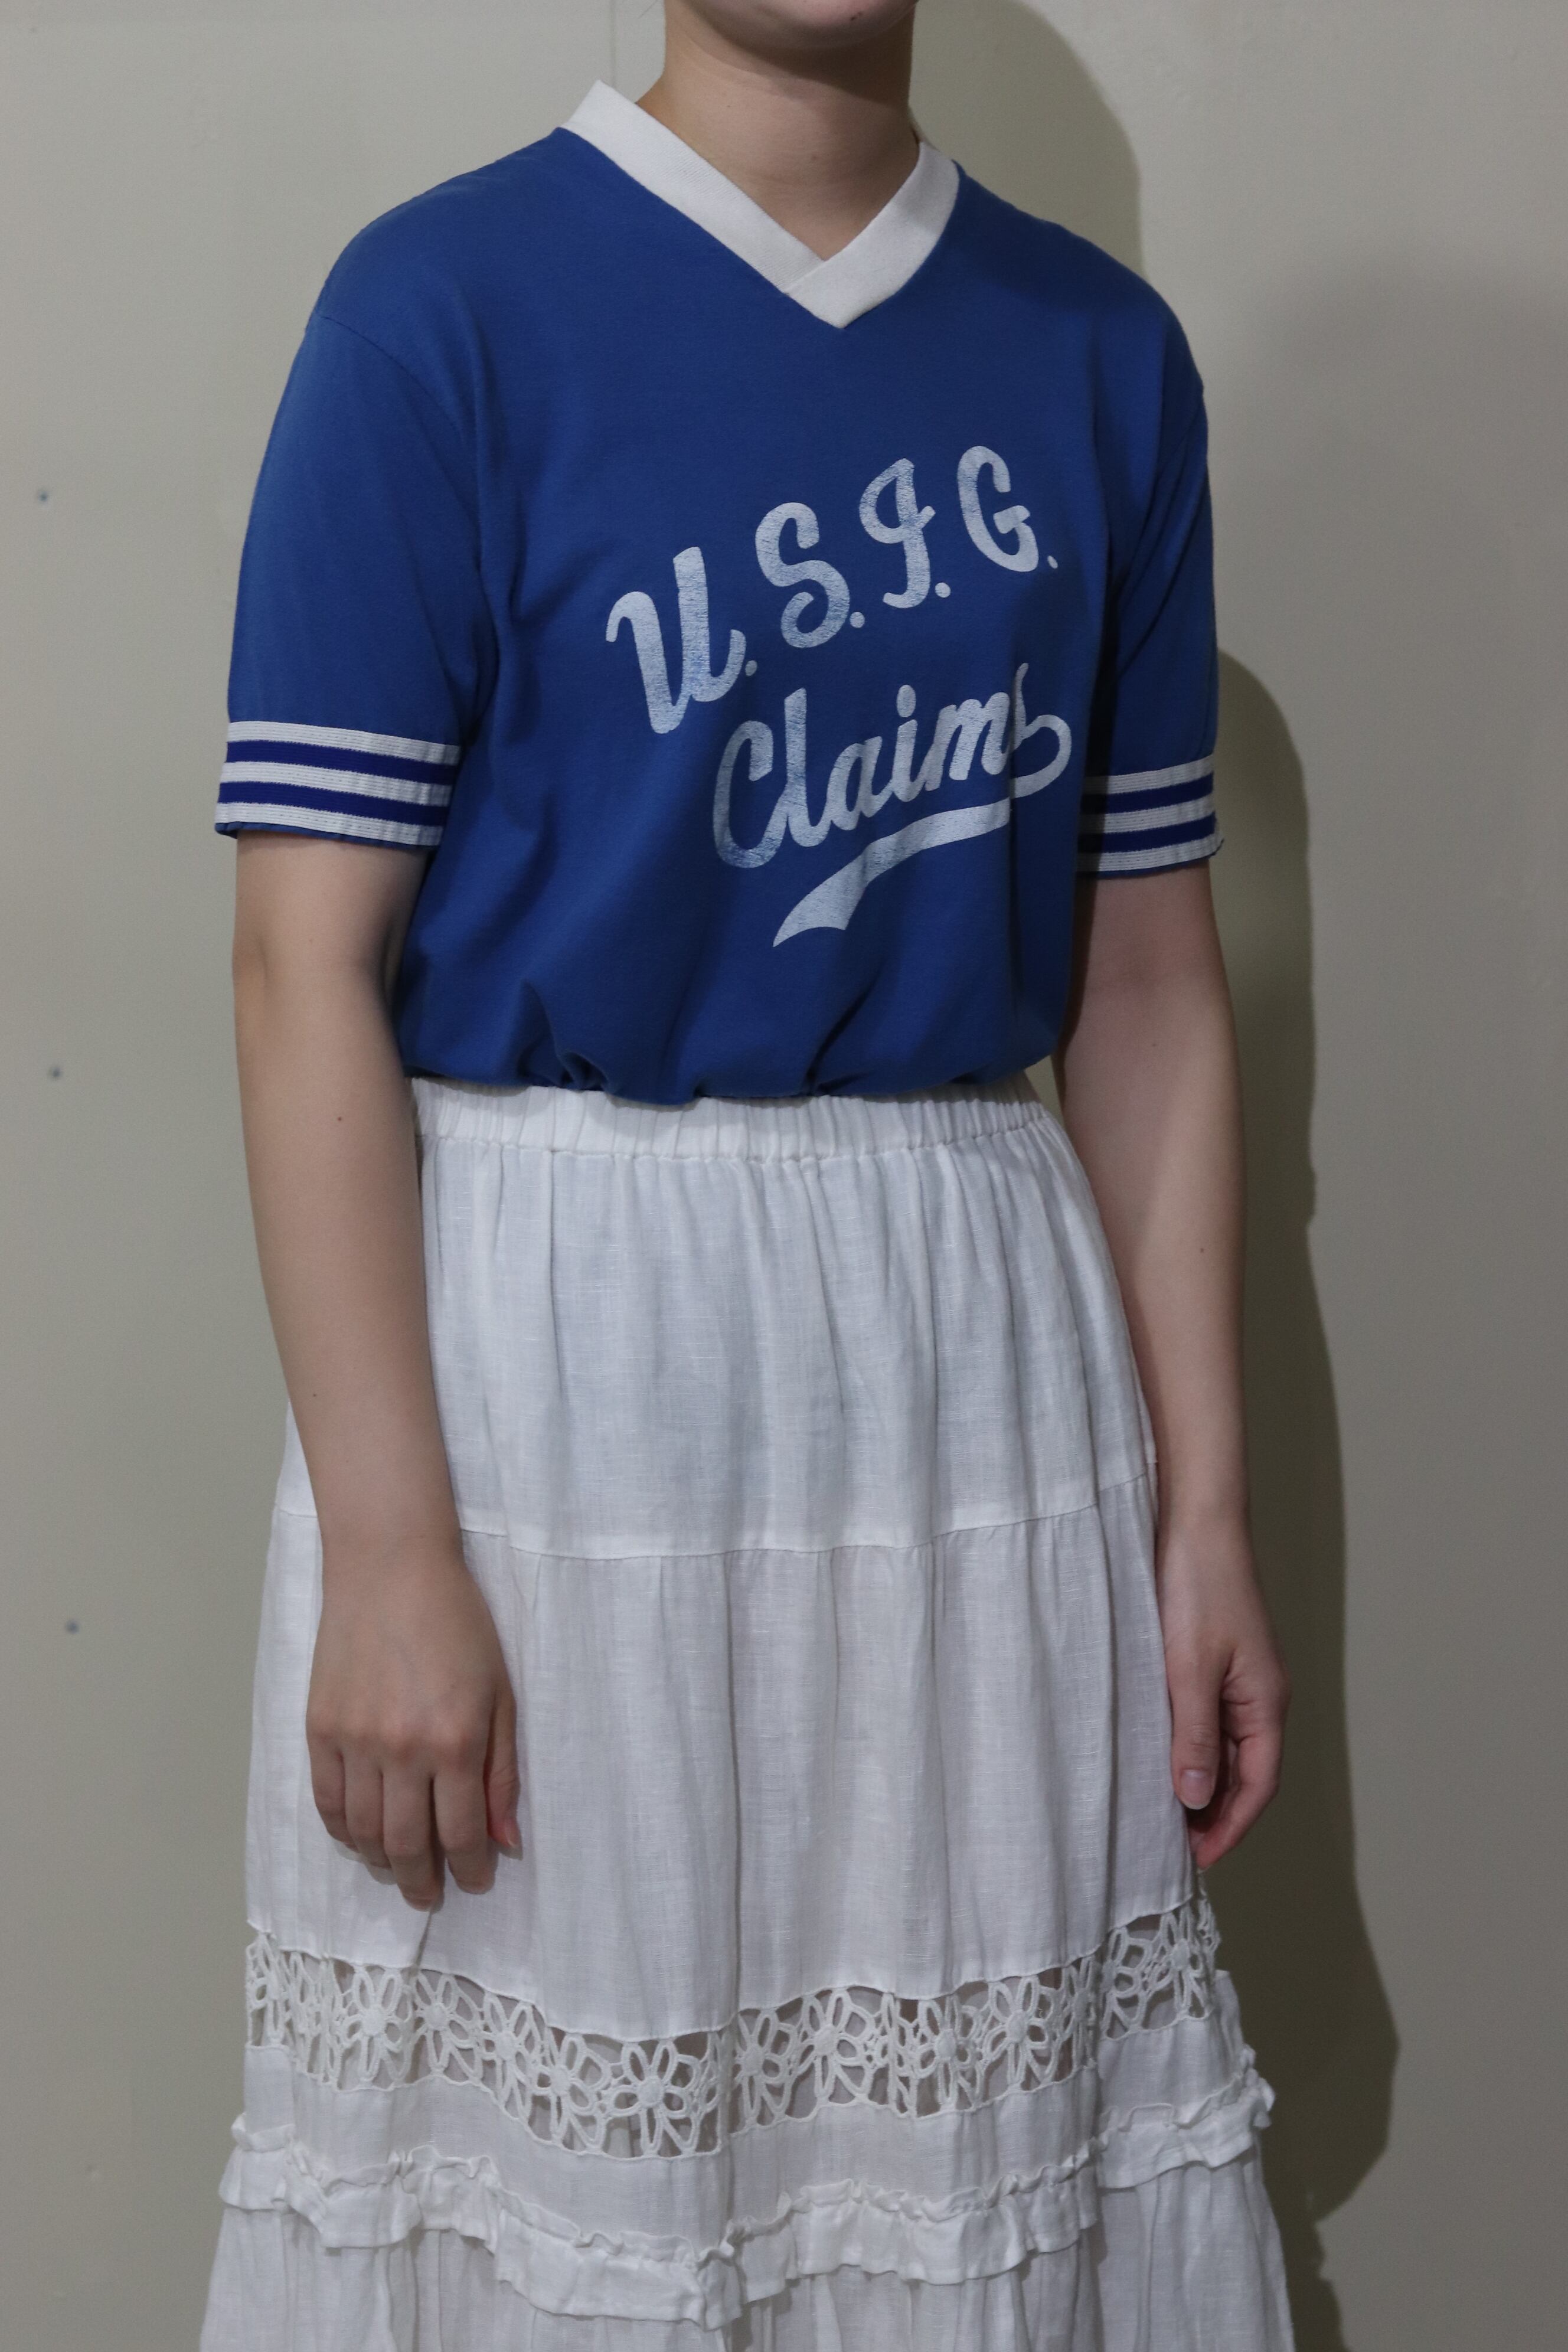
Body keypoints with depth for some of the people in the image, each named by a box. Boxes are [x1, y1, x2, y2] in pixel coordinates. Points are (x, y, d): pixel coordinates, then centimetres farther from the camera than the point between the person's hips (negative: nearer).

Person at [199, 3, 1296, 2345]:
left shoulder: (1101, 352, 7)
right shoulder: (449, 307, -6)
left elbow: (1149, 983, 9)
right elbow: (310, 962, -9)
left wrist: (1206, 1509, 5)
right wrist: (387, 1549, -15)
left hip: (982, 1336, 4)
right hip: (547, 1339, -3)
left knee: (980, 2144, 11)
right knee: (545, 2141, 6)